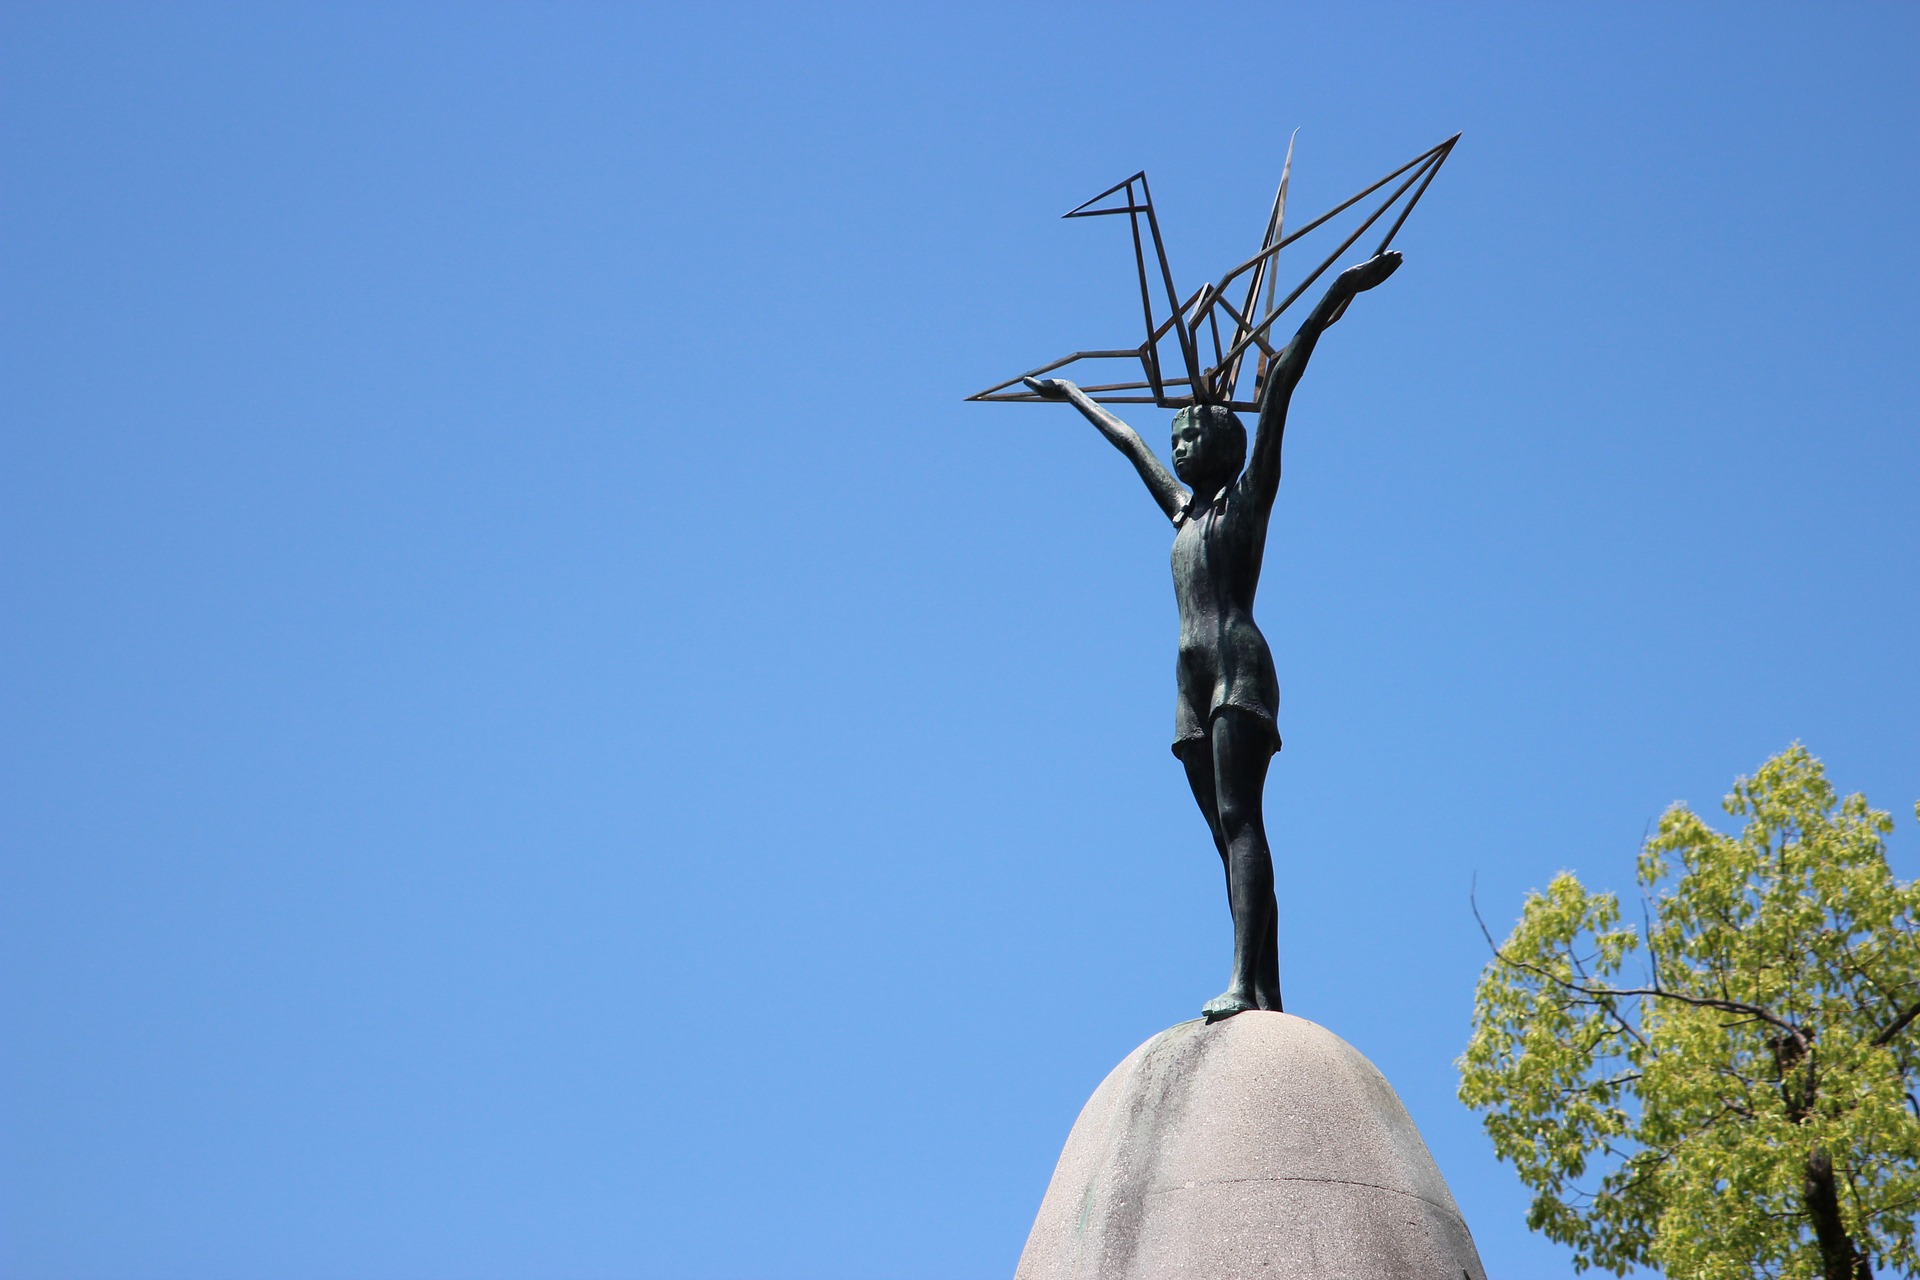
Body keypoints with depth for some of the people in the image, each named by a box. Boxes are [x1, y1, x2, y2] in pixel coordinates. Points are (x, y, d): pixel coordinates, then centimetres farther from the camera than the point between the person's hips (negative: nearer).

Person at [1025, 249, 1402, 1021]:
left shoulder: (1250, 495, 10)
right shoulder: (1182, 510, 28)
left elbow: (1279, 393, 3)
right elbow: (1130, 443, 42)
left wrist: (1336, 299, -3)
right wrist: (1073, 396, 56)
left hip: (1240, 667, -7)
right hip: (1192, 682, 7)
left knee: (1240, 819, -21)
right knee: (1230, 836, -2)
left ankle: (1242, 982, -34)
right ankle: (1266, 999, -8)